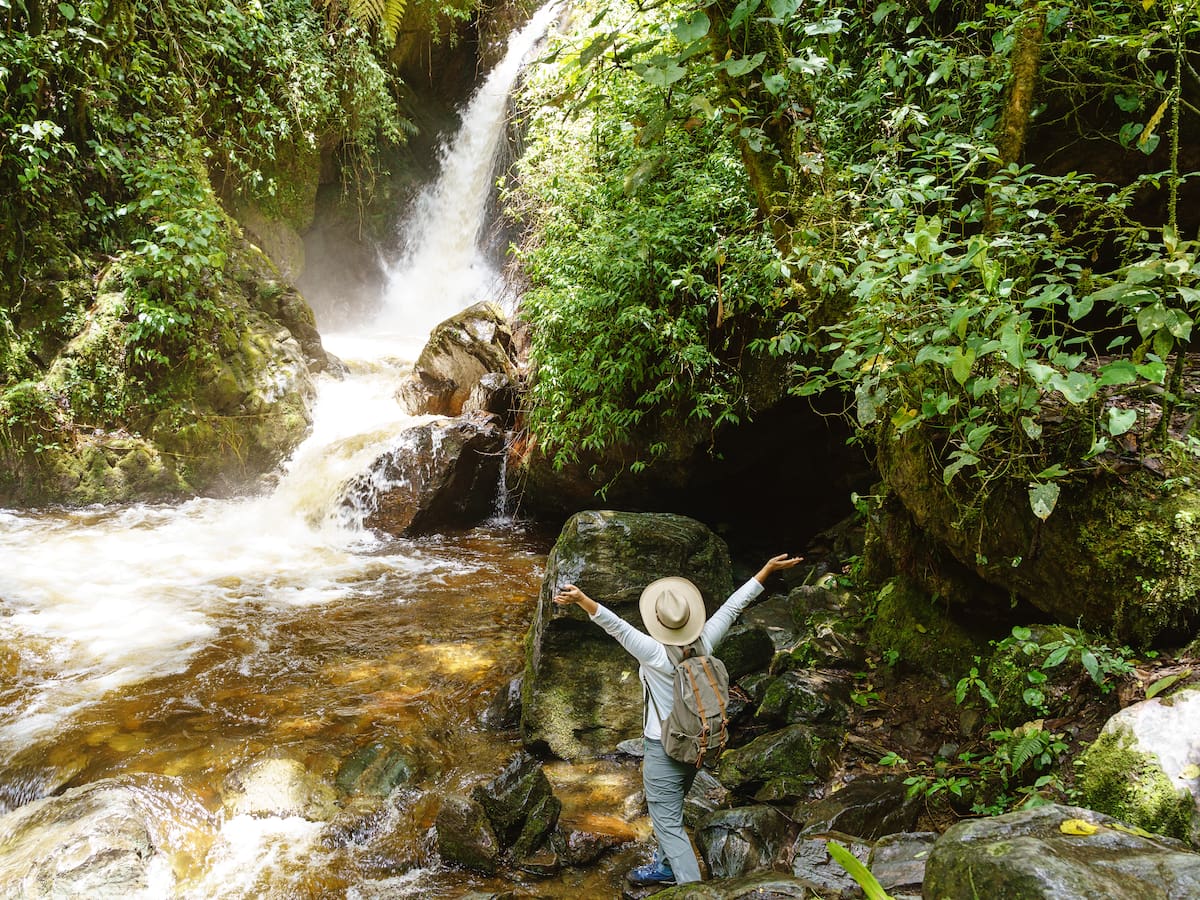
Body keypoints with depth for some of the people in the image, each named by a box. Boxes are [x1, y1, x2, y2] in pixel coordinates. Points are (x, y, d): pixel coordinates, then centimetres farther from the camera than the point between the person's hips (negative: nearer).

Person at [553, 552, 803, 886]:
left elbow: (615, 625, -38)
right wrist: (767, 568, 5)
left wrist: (583, 600, -49)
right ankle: (665, 866, 46)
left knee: (668, 825, 2)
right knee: (667, 809, 28)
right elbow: (733, 606, -3)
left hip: (665, 750, -7)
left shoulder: (655, 653, -25)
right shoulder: (704, 643, -10)